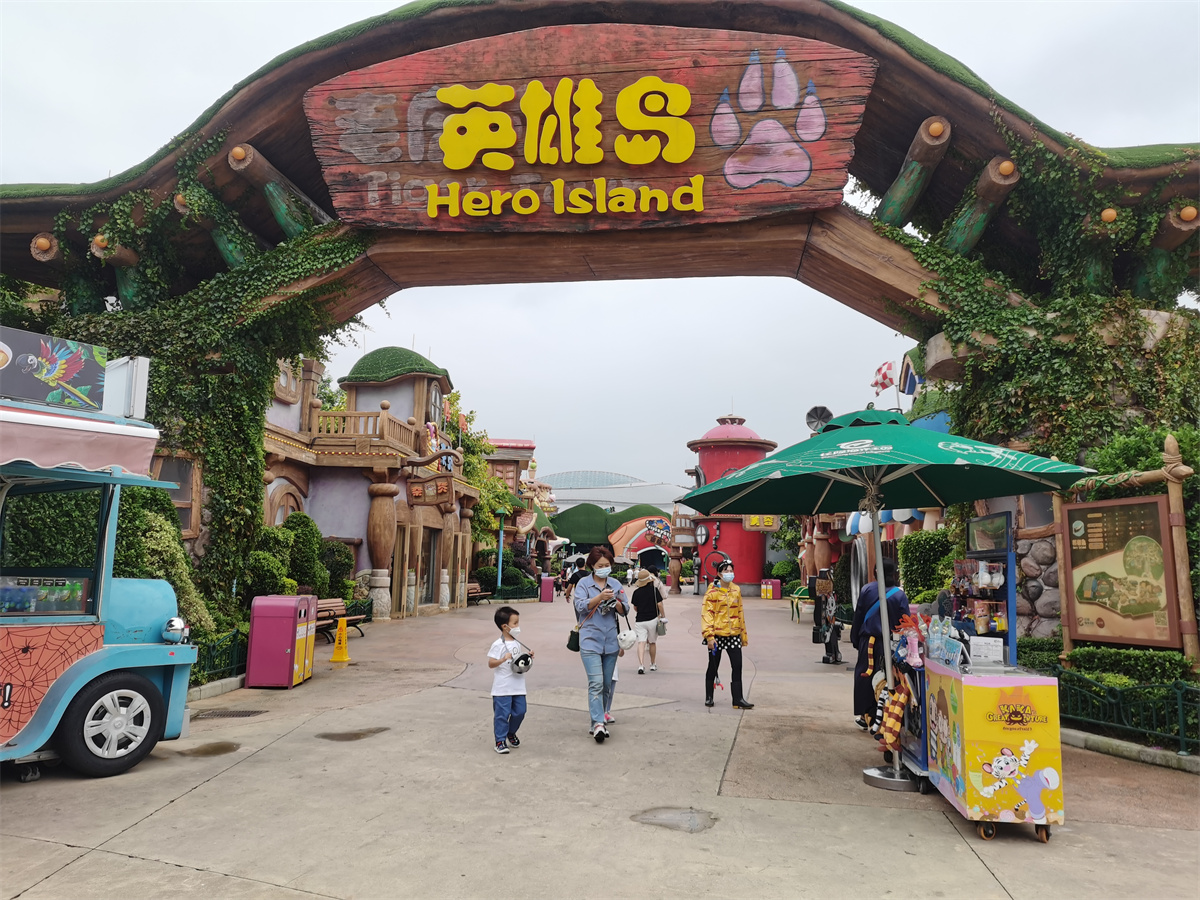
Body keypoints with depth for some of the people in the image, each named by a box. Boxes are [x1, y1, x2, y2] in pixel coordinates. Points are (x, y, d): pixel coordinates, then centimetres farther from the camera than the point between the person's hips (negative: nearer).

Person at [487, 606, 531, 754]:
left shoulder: (517, 643, 11)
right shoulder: (498, 645, -13)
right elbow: (491, 664, -16)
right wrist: (504, 658, -30)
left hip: (518, 686, 7)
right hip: (502, 688, -7)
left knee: (519, 712, 11)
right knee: (502, 714, 0)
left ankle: (511, 733, 35)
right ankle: (500, 741, 12)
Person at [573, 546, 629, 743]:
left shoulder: (616, 584, 11)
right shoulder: (583, 583, 1)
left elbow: (625, 610, 10)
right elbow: (580, 606, -12)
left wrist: (616, 603, -11)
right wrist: (600, 597, -25)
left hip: (611, 642, 4)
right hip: (590, 641, -4)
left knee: (607, 684, 9)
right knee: (596, 683, -14)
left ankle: (601, 718, 21)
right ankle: (598, 723, -17)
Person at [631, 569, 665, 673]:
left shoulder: (636, 591, 1)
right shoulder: (654, 589, -6)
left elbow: (635, 607, 11)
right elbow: (659, 604, -9)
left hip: (639, 620, 1)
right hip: (653, 619, -1)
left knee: (641, 642, -4)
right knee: (652, 642, 15)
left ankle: (641, 665, -20)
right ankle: (653, 664, 28)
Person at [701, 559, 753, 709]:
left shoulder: (736, 590, 10)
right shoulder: (712, 592, -7)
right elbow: (706, 613, -10)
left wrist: (743, 634, 17)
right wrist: (709, 635, -17)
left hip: (734, 635, 4)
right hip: (717, 635, -4)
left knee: (737, 666, -1)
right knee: (713, 667, 8)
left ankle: (738, 699, 5)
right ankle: (708, 697, 22)